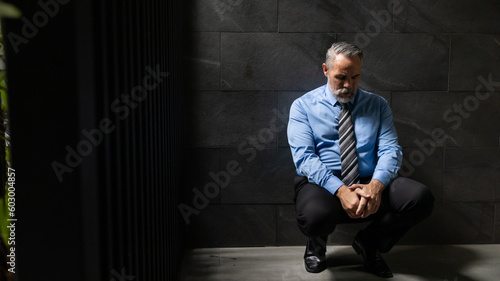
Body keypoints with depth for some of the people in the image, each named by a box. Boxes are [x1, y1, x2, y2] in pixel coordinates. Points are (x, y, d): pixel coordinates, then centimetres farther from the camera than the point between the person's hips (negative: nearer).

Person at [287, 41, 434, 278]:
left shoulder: (377, 105, 14)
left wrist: (377, 184, -21)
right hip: (322, 185, -3)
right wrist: (340, 191, -23)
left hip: (370, 184, 3)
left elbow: (390, 149, 1)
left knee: (420, 197, -25)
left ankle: (368, 244, 4)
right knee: (316, 214, -39)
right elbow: (304, 156, -9)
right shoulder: (303, 106, 4)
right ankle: (316, 246, 4)